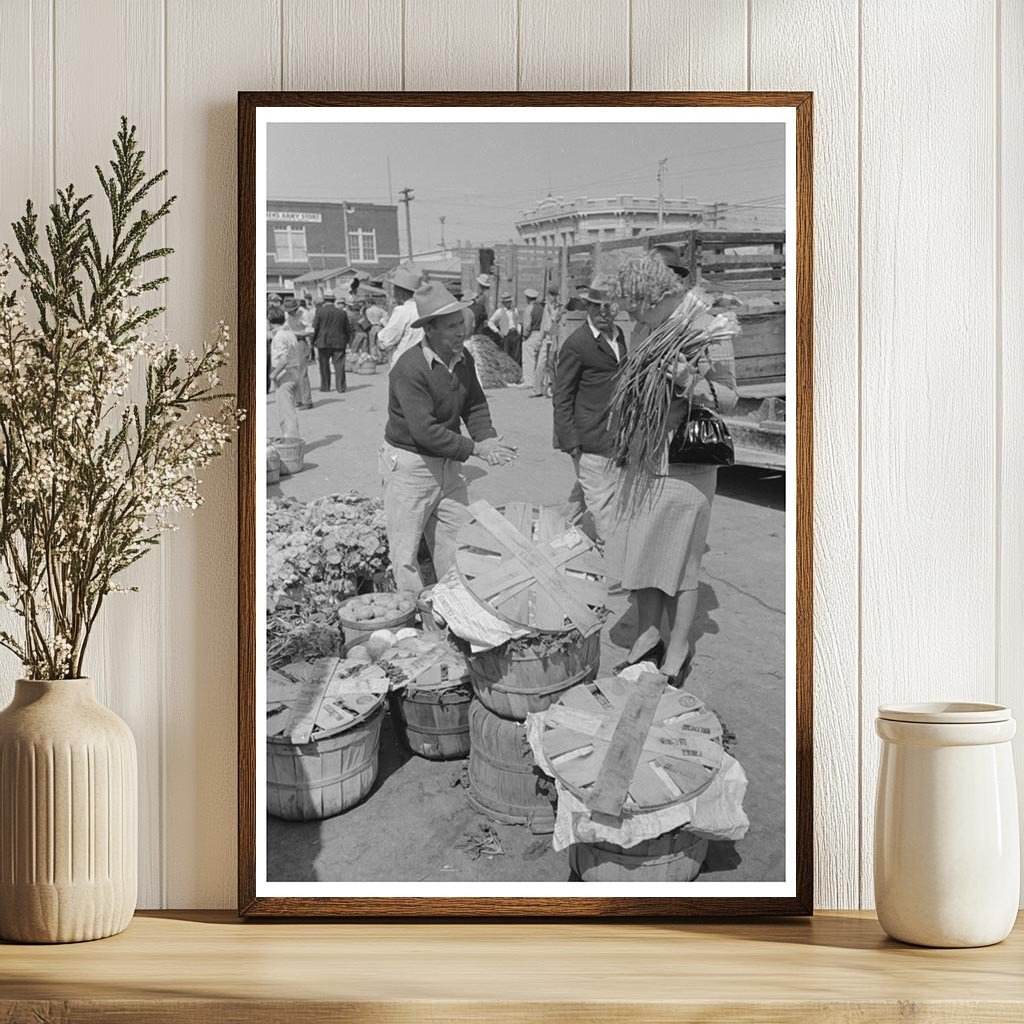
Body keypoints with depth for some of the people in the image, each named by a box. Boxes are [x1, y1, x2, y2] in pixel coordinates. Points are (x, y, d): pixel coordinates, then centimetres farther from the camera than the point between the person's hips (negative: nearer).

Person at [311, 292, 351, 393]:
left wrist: (313, 341, 4)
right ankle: (340, 387, -3)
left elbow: (315, 328, -6)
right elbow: (348, 329, 11)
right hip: (339, 343, 2)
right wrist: (347, 341, 23)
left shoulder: (320, 311, -5)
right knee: (339, 365, 1)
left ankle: (325, 386, 14)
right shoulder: (341, 312, 4)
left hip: (324, 343, -2)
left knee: (324, 365, 10)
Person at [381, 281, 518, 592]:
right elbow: (425, 431, -28)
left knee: (457, 542, 12)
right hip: (409, 465, -7)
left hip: (448, 462, 7)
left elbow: (475, 406, 8)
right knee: (406, 550, 2)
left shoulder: (463, 359, 1)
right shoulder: (410, 368, -24)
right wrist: (475, 449, -25)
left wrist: (488, 439, -12)